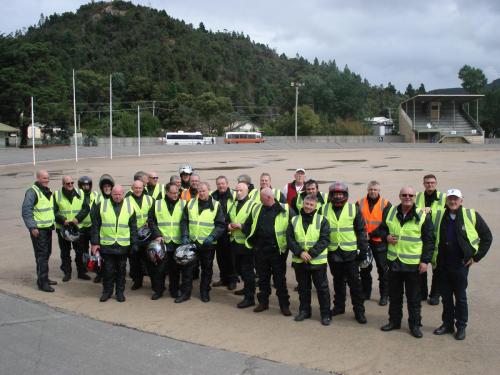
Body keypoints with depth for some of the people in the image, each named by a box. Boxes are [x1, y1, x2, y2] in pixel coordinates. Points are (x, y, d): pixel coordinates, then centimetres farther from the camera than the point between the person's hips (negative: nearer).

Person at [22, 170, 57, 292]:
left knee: (47, 253, 15)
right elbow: (26, 211, -19)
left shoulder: (48, 191, 13)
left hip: (48, 228, 9)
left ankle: (44, 278, 27)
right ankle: (42, 282, -3)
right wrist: (32, 227, -22)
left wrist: (53, 222, 19)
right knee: (41, 255, -8)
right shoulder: (32, 192, -15)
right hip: (38, 229, -9)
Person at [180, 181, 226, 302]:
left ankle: (205, 292, 24)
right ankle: (186, 292, 15)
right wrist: (185, 236, -6)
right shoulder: (190, 204, 4)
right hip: (191, 242, 2)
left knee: (207, 269, 10)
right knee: (188, 267, 5)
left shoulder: (216, 205, -3)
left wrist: (212, 237, -17)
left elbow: (221, 225, -4)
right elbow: (184, 221, 7)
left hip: (208, 244, -1)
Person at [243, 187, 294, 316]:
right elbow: (247, 226, 14)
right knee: (263, 277, 14)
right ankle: (263, 302, 27)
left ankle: (284, 305, 15)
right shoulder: (257, 209, 6)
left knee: (280, 278, 4)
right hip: (260, 250, 4)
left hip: (277, 250, -4)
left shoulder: (285, 209, -8)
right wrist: (253, 241, 9)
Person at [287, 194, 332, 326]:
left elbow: (324, 240, -10)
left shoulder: (322, 220, -3)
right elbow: (290, 239, 0)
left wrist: (311, 253, -18)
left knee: (322, 288, 4)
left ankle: (325, 314, 15)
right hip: (299, 261, 3)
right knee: (303, 288, 15)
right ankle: (304, 311, 29)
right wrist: (300, 252, -14)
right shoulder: (294, 220, 5)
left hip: (317, 261, -3)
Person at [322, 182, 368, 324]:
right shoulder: (324, 209, 1)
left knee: (355, 282, 3)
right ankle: (339, 306, 30)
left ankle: (359, 311, 12)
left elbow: (361, 231, 0)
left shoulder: (354, 209, -4)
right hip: (333, 252, 2)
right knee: (338, 281, 16)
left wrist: (363, 250, -3)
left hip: (350, 252, -2)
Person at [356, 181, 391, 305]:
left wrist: (371, 234, -15)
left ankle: (384, 295, 14)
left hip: (380, 242, -2)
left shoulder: (386, 204, -4)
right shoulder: (360, 203, 3)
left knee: (383, 269, 4)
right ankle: (365, 292, 27)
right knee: (364, 268, 13)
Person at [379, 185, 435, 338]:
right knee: (394, 295, 15)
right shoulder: (390, 212, 3)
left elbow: (429, 240, -4)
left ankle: (415, 324, 21)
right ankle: (394, 321, 30)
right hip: (393, 262, 4)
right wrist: (386, 236, -6)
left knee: (414, 297, 7)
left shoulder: (423, 216, -7)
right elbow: (382, 229, 17)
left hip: (413, 264, -3)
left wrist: (425, 260, -9)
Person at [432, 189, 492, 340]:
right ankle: (447, 324, 26)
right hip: (442, 264, 3)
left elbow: (487, 237, -1)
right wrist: (433, 257, 5)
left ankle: (461, 327, 21)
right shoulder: (439, 216, 1)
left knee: (460, 297, 8)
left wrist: (476, 256, -3)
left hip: (460, 264, -3)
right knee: (445, 296, 12)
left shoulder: (471, 216, -6)